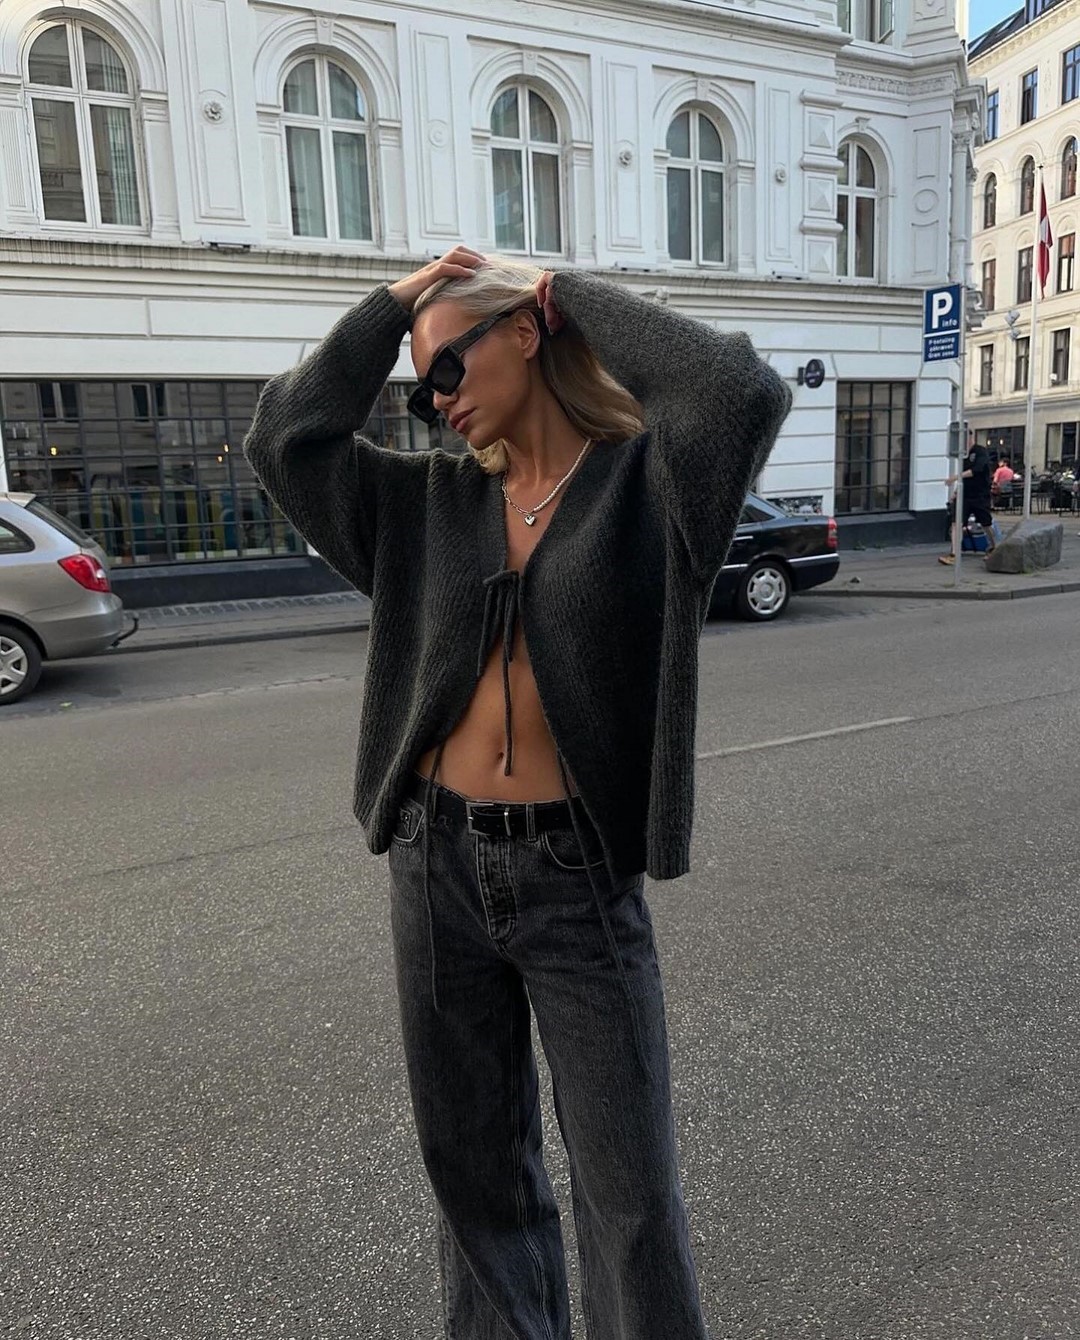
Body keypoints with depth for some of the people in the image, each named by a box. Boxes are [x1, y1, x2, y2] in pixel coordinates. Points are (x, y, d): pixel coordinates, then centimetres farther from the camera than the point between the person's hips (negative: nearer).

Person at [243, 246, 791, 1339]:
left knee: (628, 1183, 9)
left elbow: (742, 393, -21)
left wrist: (573, 294, -8)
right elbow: (286, 439, 5)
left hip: (577, 873, -4)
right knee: (473, 1162, 20)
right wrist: (396, 297, 5)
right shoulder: (430, 500, 8)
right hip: (437, 863, 5)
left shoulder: (644, 480, -4)